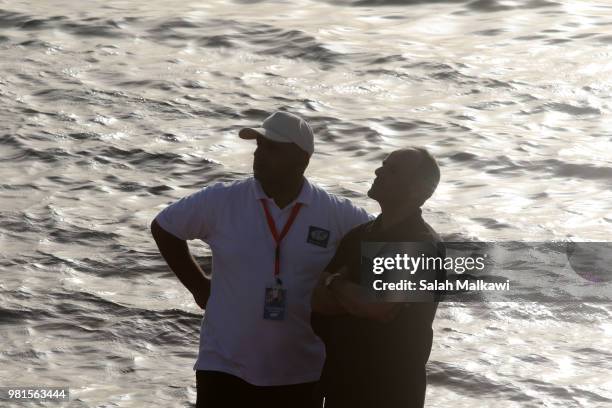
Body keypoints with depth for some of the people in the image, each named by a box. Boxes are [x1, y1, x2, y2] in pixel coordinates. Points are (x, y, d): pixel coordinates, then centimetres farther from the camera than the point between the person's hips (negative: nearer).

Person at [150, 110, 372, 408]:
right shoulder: (220, 201, -5)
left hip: (300, 377, 1)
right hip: (225, 369, -1)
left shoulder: (335, 214, -5)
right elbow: (163, 229, 9)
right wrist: (199, 287, 6)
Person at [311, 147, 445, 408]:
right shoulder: (360, 236, 9)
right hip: (341, 382, 6)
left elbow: (379, 307, -25)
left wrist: (336, 284, -7)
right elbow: (318, 300, 2)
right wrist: (360, 299, -16)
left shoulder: (424, 246, -13)